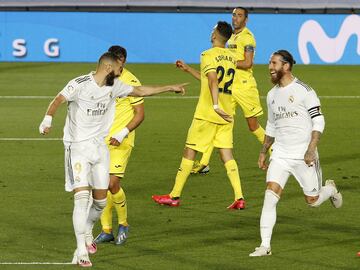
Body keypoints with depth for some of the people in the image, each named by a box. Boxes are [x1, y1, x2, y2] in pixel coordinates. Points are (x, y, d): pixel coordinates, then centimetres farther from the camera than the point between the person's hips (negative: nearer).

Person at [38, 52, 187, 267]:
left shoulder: (114, 87, 6)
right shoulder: (80, 84, -15)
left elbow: (140, 91, 18)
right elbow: (58, 101, -22)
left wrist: (170, 88, 22)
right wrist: (47, 120, -41)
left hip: (100, 147, 6)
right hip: (77, 147, -6)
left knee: (100, 200, 8)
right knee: (82, 197, -16)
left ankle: (87, 231, 39)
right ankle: (81, 252, -14)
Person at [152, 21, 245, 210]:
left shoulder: (208, 55, -10)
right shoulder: (231, 58, 13)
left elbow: (213, 81, -27)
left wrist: (215, 105, -37)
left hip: (206, 115, -6)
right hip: (226, 115, 6)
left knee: (189, 152, 4)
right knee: (226, 155, 5)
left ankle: (175, 196, 11)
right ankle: (239, 198, -7)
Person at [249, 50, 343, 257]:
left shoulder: (304, 90, -9)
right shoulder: (272, 95, 11)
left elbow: (319, 121, -9)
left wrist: (311, 149, -18)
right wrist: (263, 152, 19)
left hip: (303, 155, -4)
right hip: (280, 155, 4)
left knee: (313, 201, 6)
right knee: (270, 196, -13)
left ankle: (330, 189, 42)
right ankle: (265, 246, -14)